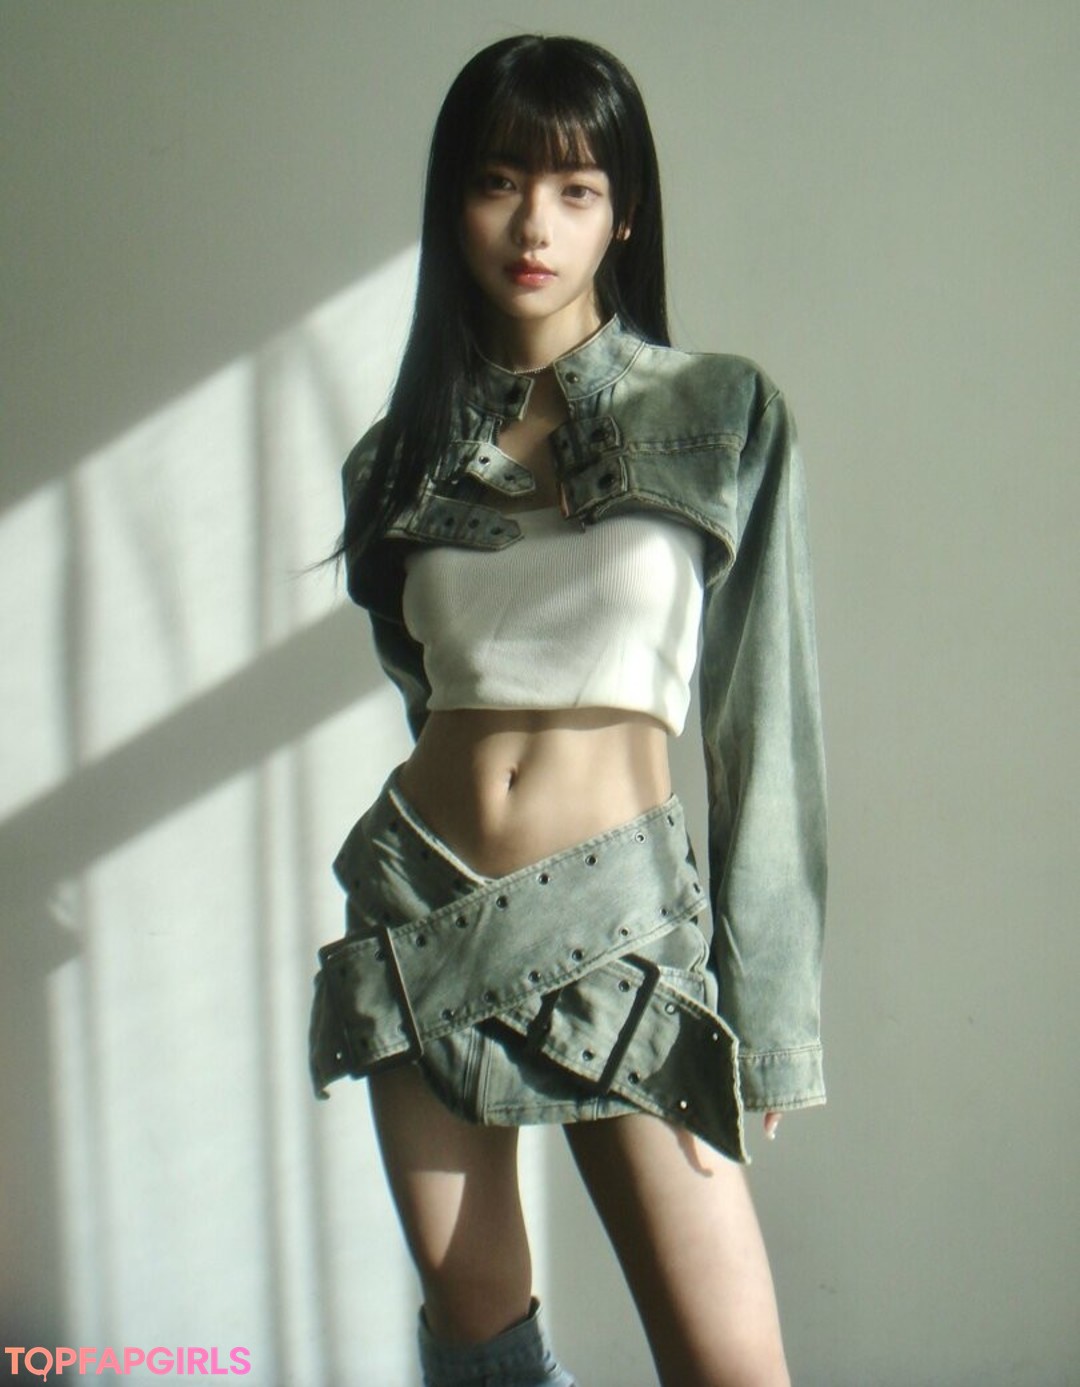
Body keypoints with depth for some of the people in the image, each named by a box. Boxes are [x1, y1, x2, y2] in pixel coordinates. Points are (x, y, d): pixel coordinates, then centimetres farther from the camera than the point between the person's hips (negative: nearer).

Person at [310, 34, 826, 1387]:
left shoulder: (722, 414, -2)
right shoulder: (405, 449, 8)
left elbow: (765, 717, -4)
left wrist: (766, 1009, -6)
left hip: (617, 918, -3)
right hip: (419, 905, 4)